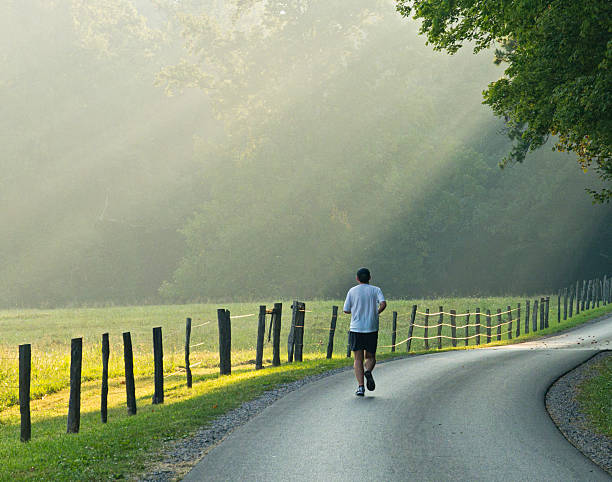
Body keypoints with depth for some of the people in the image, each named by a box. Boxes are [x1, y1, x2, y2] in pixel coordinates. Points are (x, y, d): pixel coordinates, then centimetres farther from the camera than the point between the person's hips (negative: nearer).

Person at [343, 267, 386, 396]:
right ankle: (368, 371, -19)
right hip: (371, 329, 0)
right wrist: (377, 312, 6)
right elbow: (383, 304, -14)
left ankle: (360, 387, -10)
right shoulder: (376, 290, 2)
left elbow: (346, 310, 6)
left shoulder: (352, 291, 4)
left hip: (356, 329, 0)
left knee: (358, 359, 3)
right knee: (370, 357, 14)